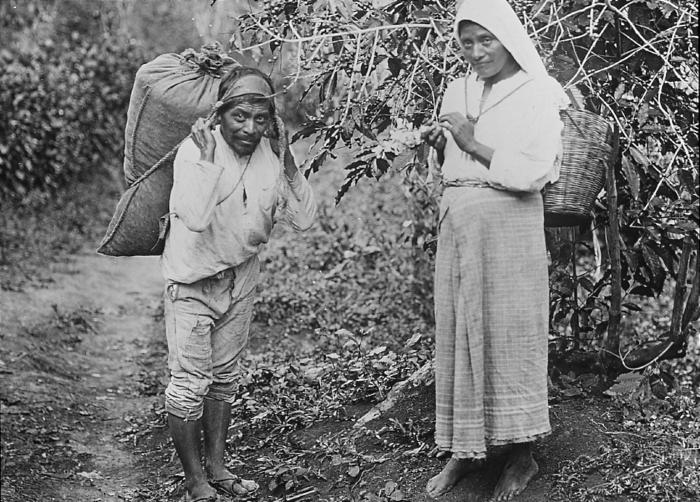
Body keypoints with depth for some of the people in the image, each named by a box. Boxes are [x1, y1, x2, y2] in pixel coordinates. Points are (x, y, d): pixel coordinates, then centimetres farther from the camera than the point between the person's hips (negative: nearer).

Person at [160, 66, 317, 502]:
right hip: (193, 281, -5)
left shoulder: (271, 155, -7)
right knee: (190, 382, -3)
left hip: (241, 278, 5)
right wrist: (208, 157, -38)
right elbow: (195, 218, -37)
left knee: (225, 376, 16)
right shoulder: (195, 150, -22)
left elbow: (305, 219, -12)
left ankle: (216, 465, 30)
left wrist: (287, 160, -20)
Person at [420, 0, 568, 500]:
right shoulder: (458, 90, 11)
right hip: (456, 222, 6)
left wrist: (472, 142, -13)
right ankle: (465, 449, 18)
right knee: (458, 333, 7)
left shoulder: (537, 94, -6)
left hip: (508, 227, -6)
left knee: (508, 333, -1)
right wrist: (439, 144, -2)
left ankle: (522, 455, 11)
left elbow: (532, 173, -16)